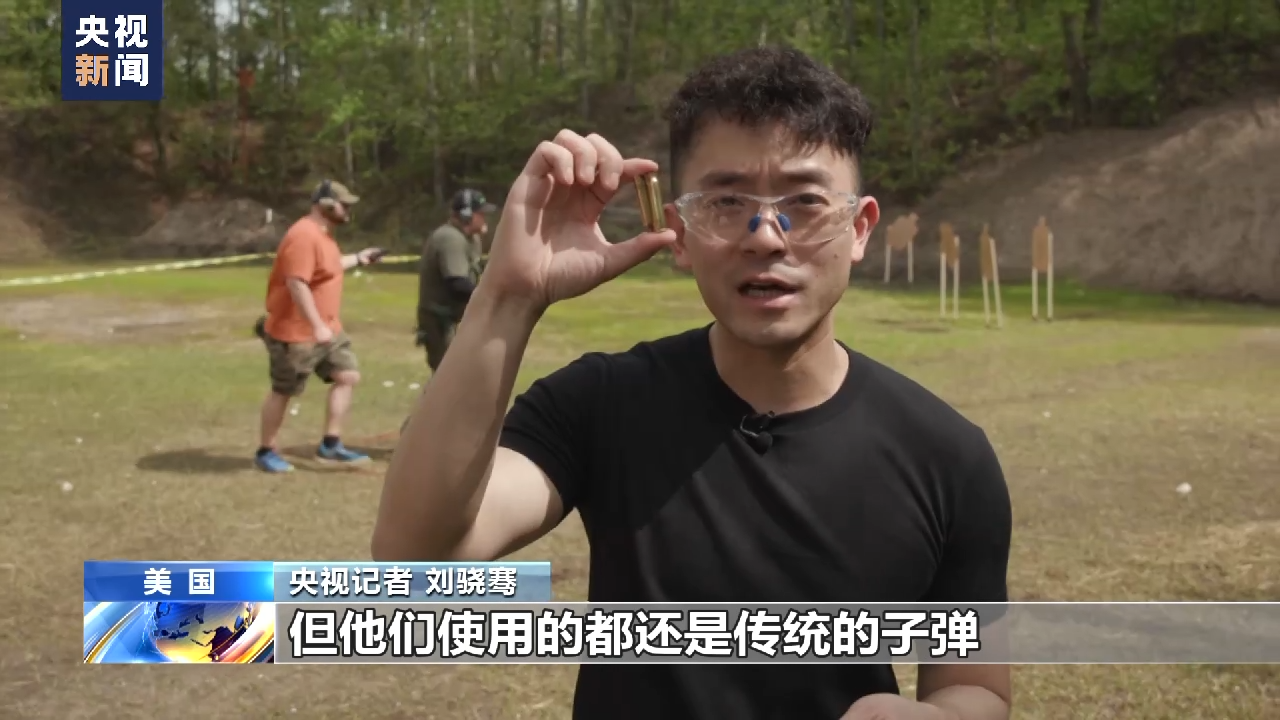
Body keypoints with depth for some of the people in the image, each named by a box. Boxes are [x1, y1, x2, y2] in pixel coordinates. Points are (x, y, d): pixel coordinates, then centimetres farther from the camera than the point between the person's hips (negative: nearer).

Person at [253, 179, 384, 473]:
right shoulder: (304, 236, -22)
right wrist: (317, 326, -30)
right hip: (296, 332, -10)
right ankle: (266, 452, 18)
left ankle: (330, 445, 11)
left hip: (327, 328, 10)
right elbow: (297, 284, -29)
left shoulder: (323, 233, 10)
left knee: (348, 376, 5)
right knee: (283, 392, 3)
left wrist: (358, 258, 27)